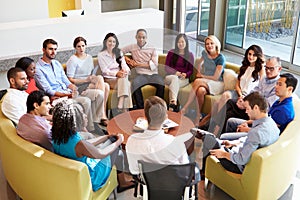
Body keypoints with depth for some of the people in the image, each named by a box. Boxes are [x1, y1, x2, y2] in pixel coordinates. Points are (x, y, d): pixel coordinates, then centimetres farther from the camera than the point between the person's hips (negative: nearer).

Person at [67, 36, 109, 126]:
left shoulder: (89, 57, 16)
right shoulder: (72, 60, -6)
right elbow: (70, 80, -9)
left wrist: (93, 78, -2)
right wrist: (86, 79, -17)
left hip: (90, 84, 6)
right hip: (79, 87, -6)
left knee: (106, 86, -24)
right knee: (100, 78, -29)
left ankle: (102, 115, -20)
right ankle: (103, 115, -25)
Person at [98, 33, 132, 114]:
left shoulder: (119, 52, 19)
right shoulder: (101, 55, 5)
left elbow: (124, 65, 8)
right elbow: (105, 70, -5)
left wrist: (125, 70, -18)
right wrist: (116, 73, -23)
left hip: (120, 78, 4)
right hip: (109, 79, -4)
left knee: (124, 79, -34)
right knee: (125, 81, -34)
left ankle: (120, 106, -41)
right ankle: (124, 109, -38)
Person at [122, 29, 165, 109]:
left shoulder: (152, 49, 10)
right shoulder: (132, 47, 16)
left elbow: (154, 65, 0)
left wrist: (138, 64, -1)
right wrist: (127, 59, 8)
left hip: (153, 74, 0)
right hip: (141, 75, 1)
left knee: (161, 85, -34)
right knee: (134, 84, -35)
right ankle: (141, 108, -26)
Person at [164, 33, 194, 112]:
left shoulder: (190, 55, 11)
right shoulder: (171, 53, 10)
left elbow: (191, 70, 10)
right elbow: (166, 67, 4)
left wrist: (186, 74, -14)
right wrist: (175, 73, -14)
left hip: (183, 79, 0)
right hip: (170, 77, 0)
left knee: (174, 82, -34)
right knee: (174, 78, -36)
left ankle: (171, 105, -53)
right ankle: (174, 101, -57)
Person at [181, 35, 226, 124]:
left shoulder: (221, 58, -11)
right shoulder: (205, 53, 5)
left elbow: (216, 77, -12)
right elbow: (200, 64, 29)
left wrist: (202, 76, -2)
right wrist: (198, 73, 13)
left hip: (217, 84, -4)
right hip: (205, 81, 4)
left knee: (197, 82, -33)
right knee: (200, 90, -34)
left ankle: (185, 108, -28)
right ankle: (198, 116, -29)